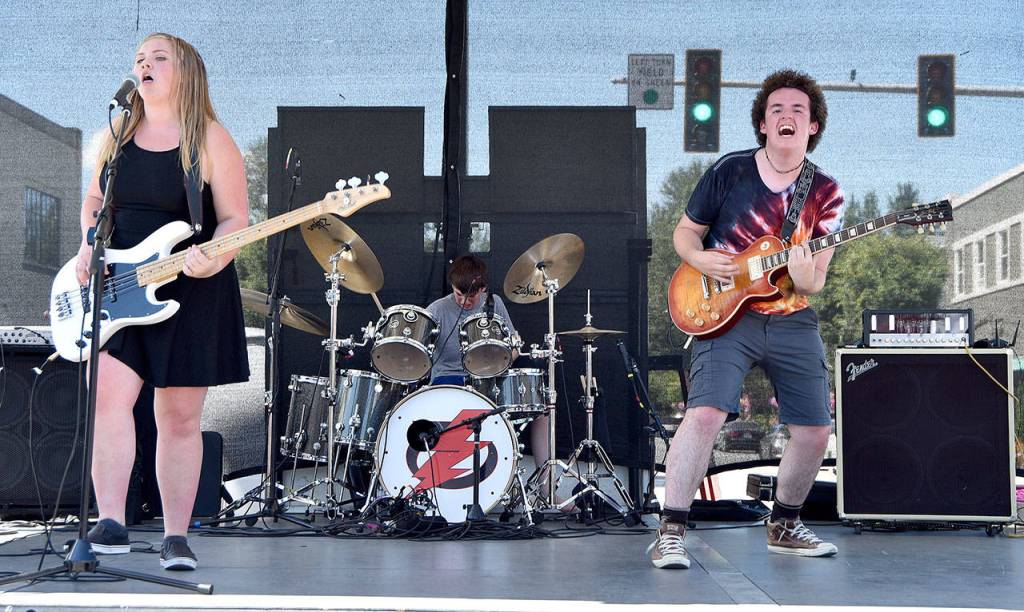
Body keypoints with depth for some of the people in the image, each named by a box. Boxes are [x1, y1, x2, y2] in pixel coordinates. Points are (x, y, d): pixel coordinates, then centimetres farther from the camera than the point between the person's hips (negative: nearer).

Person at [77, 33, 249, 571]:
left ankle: (176, 537, 11)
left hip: (191, 293, -3)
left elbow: (234, 220, -6)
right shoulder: (115, 136, 10)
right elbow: (93, 201, 21)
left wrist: (212, 259, -25)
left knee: (179, 416, 3)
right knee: (108, 395, -16)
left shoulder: (210, 140, -4)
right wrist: (89, 249, 2)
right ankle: (110, 524, -16)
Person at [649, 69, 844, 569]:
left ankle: (783, 526, 27)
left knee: (815, 431, 3)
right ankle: (670, 533, -15)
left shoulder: (825, 193, 4)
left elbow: (817, 280, 5)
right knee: (706, 413, -23)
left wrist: (806, 279, -19)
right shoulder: (730, 170, -2)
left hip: (791, 320, 4)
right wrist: (699, 257, -14)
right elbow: (684, 232, 7)